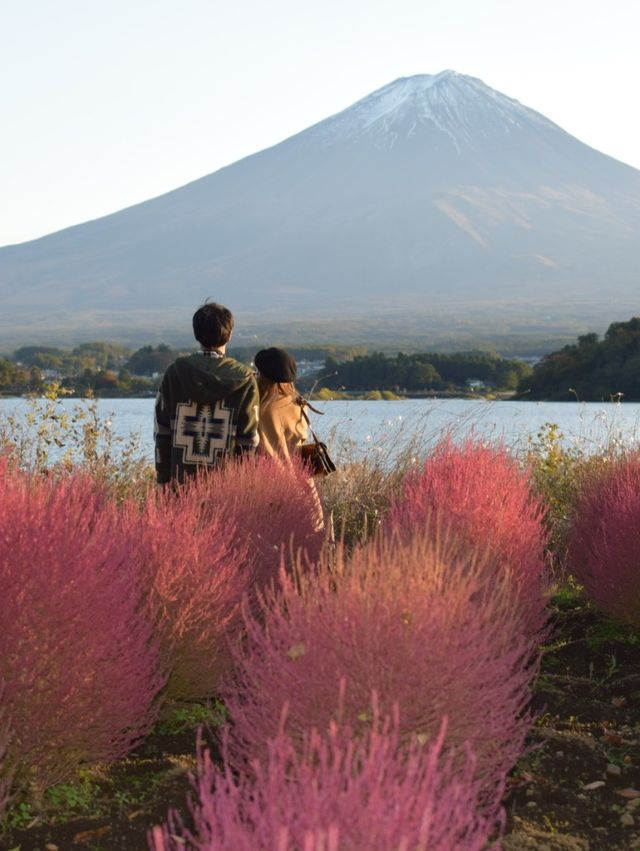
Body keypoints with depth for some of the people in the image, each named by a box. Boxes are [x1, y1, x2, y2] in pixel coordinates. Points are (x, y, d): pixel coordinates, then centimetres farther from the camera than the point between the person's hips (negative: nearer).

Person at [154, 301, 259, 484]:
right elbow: (248, 439, -2)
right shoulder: (244, 380, -2)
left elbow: (162, 432, 4)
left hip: (182, 478, 1)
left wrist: (163, 479, 10)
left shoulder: (175, 372, 2)